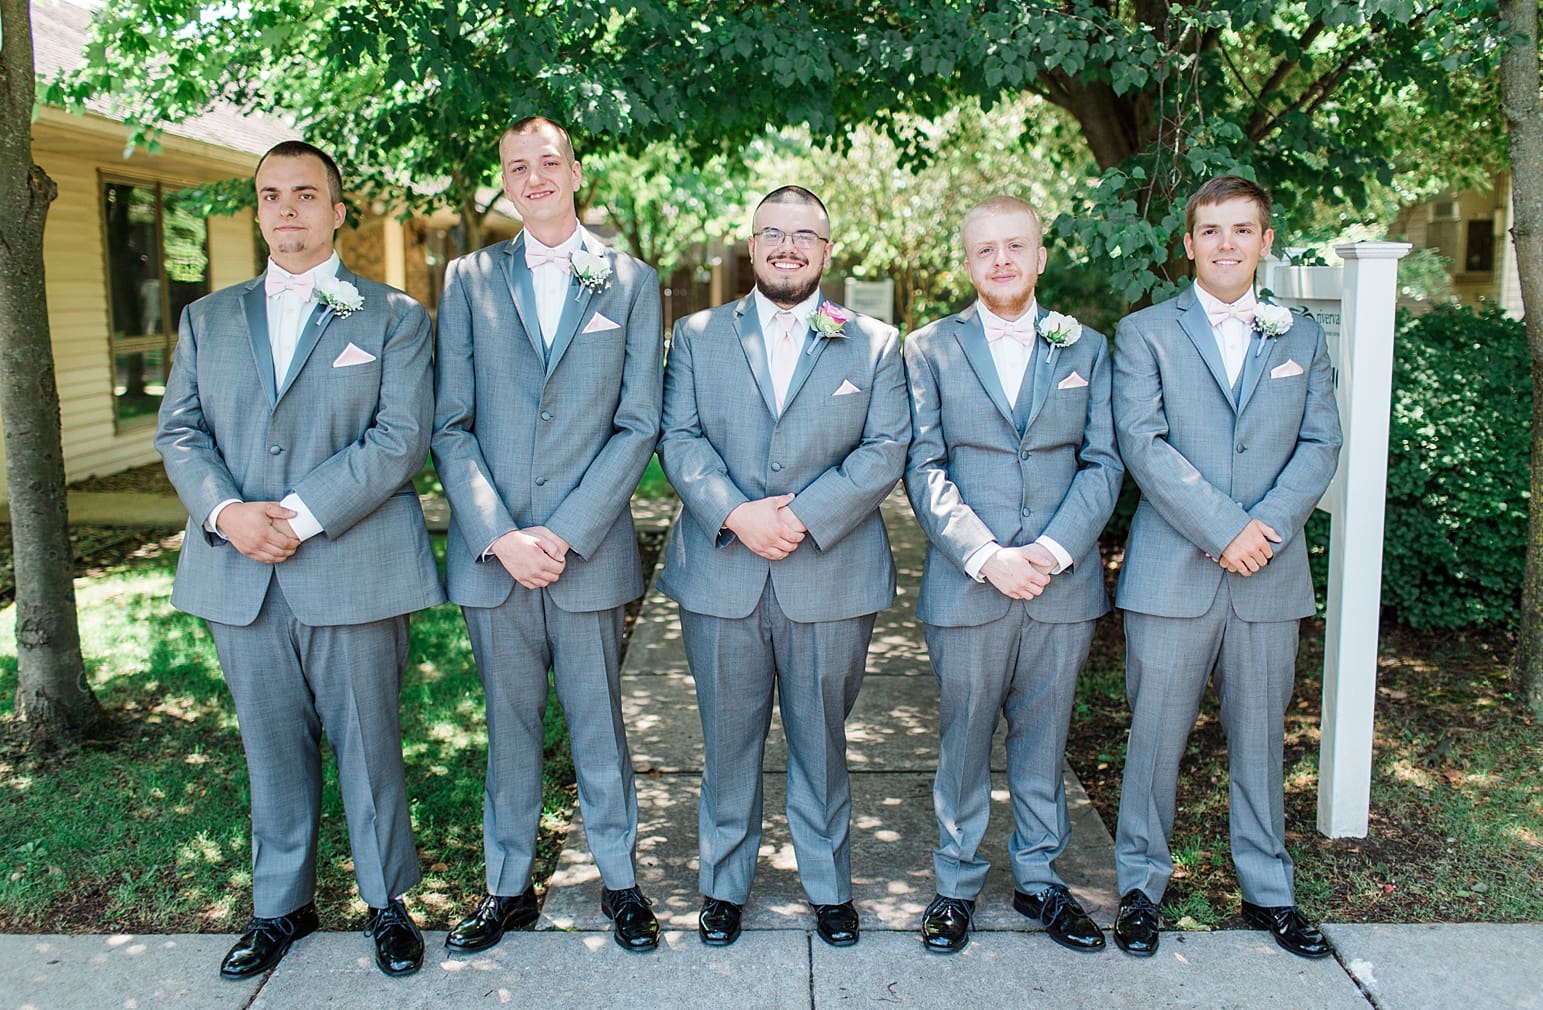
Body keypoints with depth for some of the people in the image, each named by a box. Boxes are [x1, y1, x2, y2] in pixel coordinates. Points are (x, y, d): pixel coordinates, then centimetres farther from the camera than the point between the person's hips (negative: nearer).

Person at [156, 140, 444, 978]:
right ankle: (281, 905, 30)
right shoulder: (207, 319, 15)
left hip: (353, 571, -3)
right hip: (241, 576, 3)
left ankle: (387, 902, 23)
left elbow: (400, 437, -8)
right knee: (272, 749, 13)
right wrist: (225, 513, -11)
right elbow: (179, 431, 9)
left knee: (368, 744, 6)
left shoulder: (393, 317, 3)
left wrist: (303, 515, -17)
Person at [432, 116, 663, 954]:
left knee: (598, 724, 9)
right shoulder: (469, 280, 7)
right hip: (490, 550, 1)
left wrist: (564, 534, -11)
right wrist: (499, 535, -10)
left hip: (590, 549, -1)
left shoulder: (631, 284, 4)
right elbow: (450, 425, 1)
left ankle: (619, 881, 25)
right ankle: (508, 888, 27)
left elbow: (638, 426, -3)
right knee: (509, 727, 12)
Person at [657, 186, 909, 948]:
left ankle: (829, 885, 28)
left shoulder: (874, 344, 6)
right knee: (728, 742, 11)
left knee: (821, 742, 11)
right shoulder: (696, 336, 9)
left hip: (830, 578, 0)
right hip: (721, 577, 1)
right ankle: (723, 883, 28)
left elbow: (886, 450, -4)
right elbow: (678, 440, 0)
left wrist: (805, 518, -15)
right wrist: (736, 514, -16)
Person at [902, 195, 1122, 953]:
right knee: (963, 739, 8)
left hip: (1062, 582, 2)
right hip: (966, 582, -1)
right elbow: (924, 469, -4)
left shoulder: (1086, 348, 9)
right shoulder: (930, 349, 3)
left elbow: (1102, 463, 2)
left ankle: (1038, 876, 30)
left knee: (1044, 737, 13)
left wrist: (1052, 550, -12)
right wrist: (986, 556, -15)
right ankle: (957, 884, 24)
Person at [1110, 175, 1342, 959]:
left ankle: (1267, 890, 27)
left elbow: (1320, 445, 6)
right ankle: (1140, 886, 19)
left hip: (1270, 576, 3)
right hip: (1172, 571, -3)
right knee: (1155, 737, 4)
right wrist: (1224, 529, -15)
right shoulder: (1144, 333, 3)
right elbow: (1143, 444, -8)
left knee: (1260, 739, 12)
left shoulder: (1301, 339, 14)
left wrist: (1268, 525, -11)